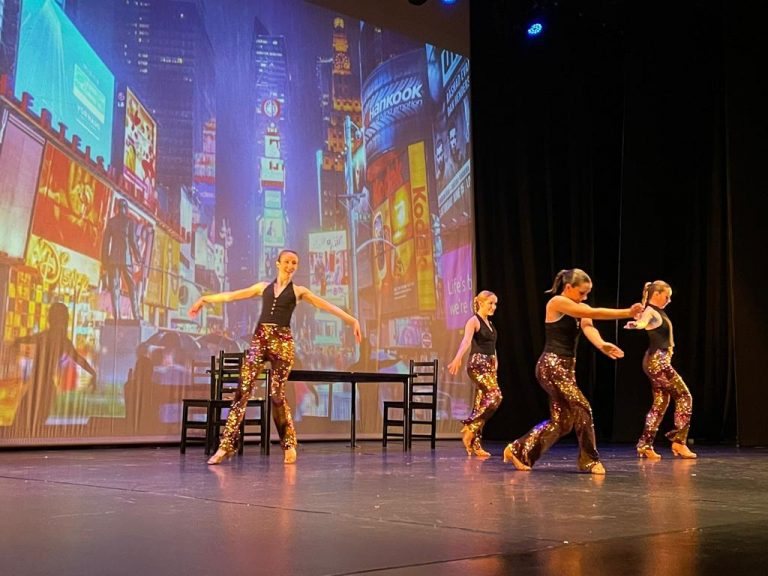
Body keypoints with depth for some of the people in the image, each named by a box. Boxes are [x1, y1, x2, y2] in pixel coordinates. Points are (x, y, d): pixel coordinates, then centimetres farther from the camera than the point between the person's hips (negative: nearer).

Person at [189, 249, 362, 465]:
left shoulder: (298, 291, 11)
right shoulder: (264, 286, 17)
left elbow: (327, 306, 6)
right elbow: (232, 295, 22)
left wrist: (352, 320, -1)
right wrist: (205, 299, 24)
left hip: (282, 342, -2)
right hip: (259, 339, 2)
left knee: (276, 394, -6)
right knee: (243, 390, -7)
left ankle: (289, 444, 10)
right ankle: (226, 445, -7)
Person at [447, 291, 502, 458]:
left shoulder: (489, 323, 19)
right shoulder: (474, 321, -7)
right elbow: (466, 340, -24)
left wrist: (495, 363, 19)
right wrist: (457, 358, -40)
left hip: (489, 366, 8)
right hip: (477, 364, -8)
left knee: (480, 405, 5)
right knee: (495, 396, -23)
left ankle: (475, 444, 7)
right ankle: (469, 428, -15)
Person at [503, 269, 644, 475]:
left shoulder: (581, 310, 13)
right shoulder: (557, 302, -10)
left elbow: (588, 327, -9)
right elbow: (593, 314, -19)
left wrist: (601, 344, -32)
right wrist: (627, 313, -22)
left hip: (566, 367, 9)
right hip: (551, 366, -9)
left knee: (560, 421, 9)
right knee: (582, 409, -12)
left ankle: (518, 451, 17)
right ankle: (590, 460, 0)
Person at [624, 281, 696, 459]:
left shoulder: (658, 312, 15)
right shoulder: (650, 312, -14)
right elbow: (641, 323, -37)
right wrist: (633, 324, -57)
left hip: (660, 361, 10)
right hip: (657, 360, -10)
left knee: (660, 403, 9)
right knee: (684, 396, -4)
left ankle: (645, 445, 8)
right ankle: (679, 440, -3)